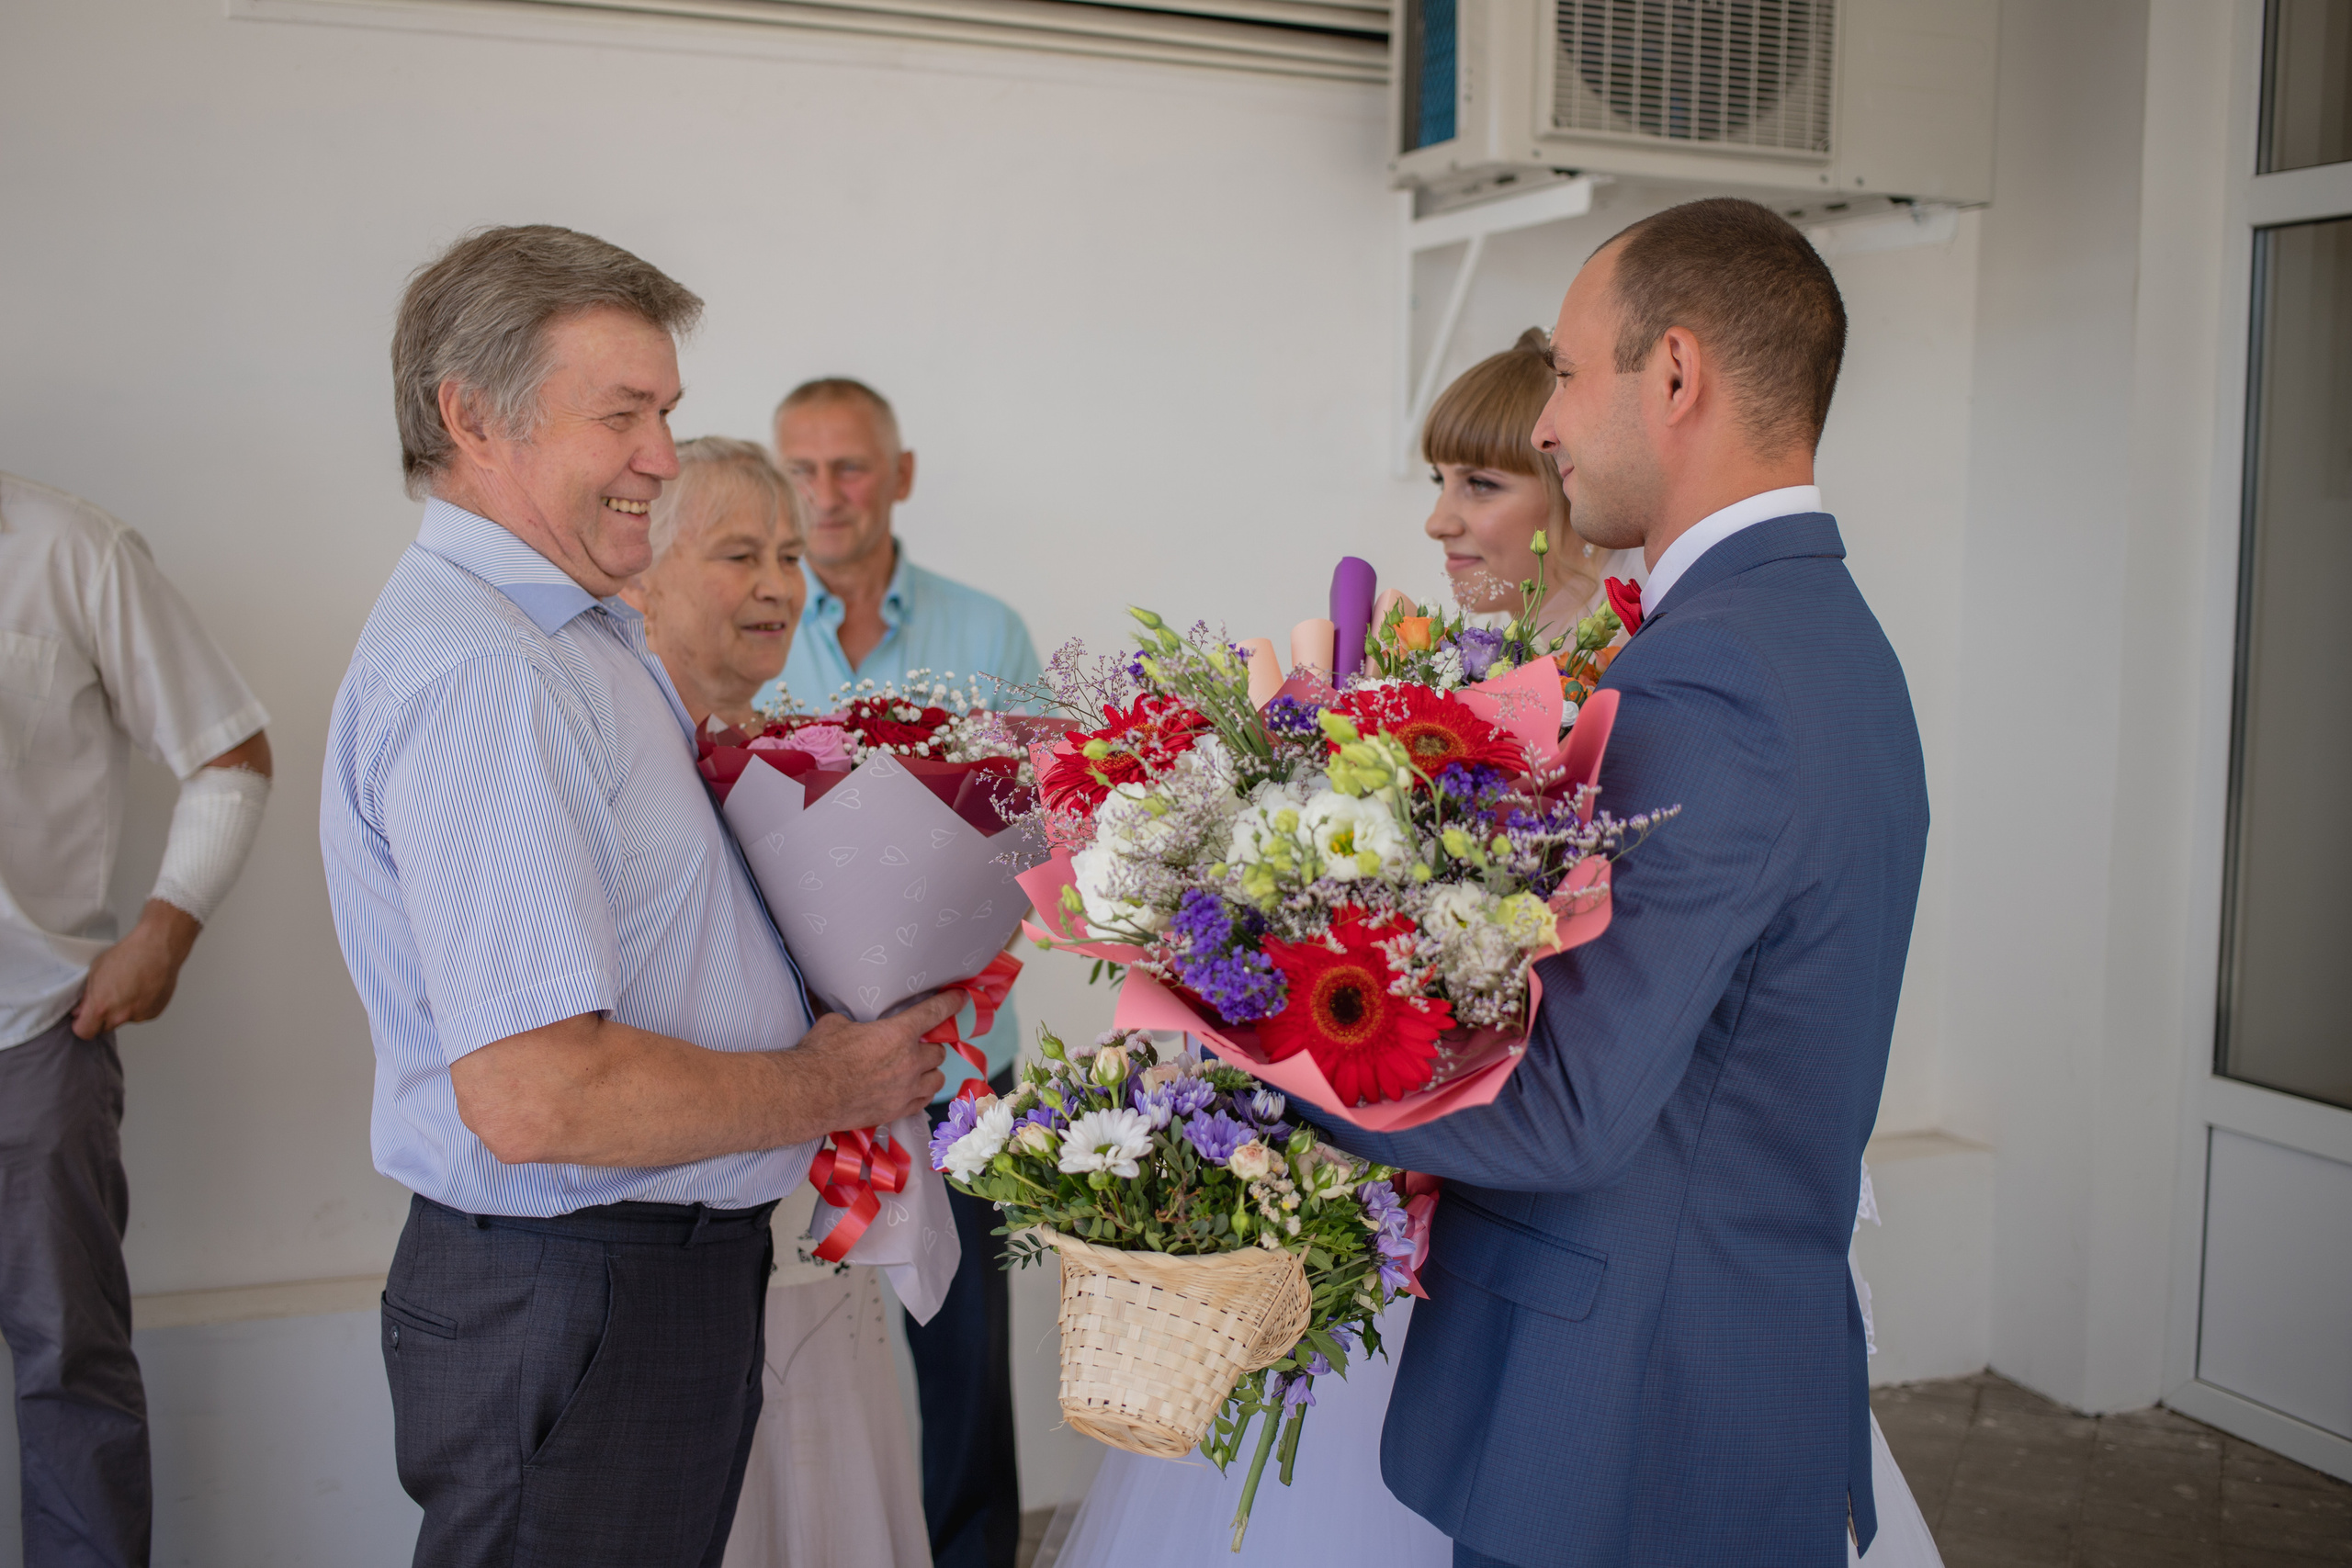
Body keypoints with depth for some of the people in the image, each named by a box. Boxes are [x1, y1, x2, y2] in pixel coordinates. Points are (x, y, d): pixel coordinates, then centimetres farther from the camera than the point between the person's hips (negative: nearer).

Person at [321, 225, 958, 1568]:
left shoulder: (584, 634, 12)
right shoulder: (481, 673, -23)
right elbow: (533, 1095, -30)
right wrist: (831, 1085, -16)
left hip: (663, 1261, 10)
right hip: (575, 1306, -10)